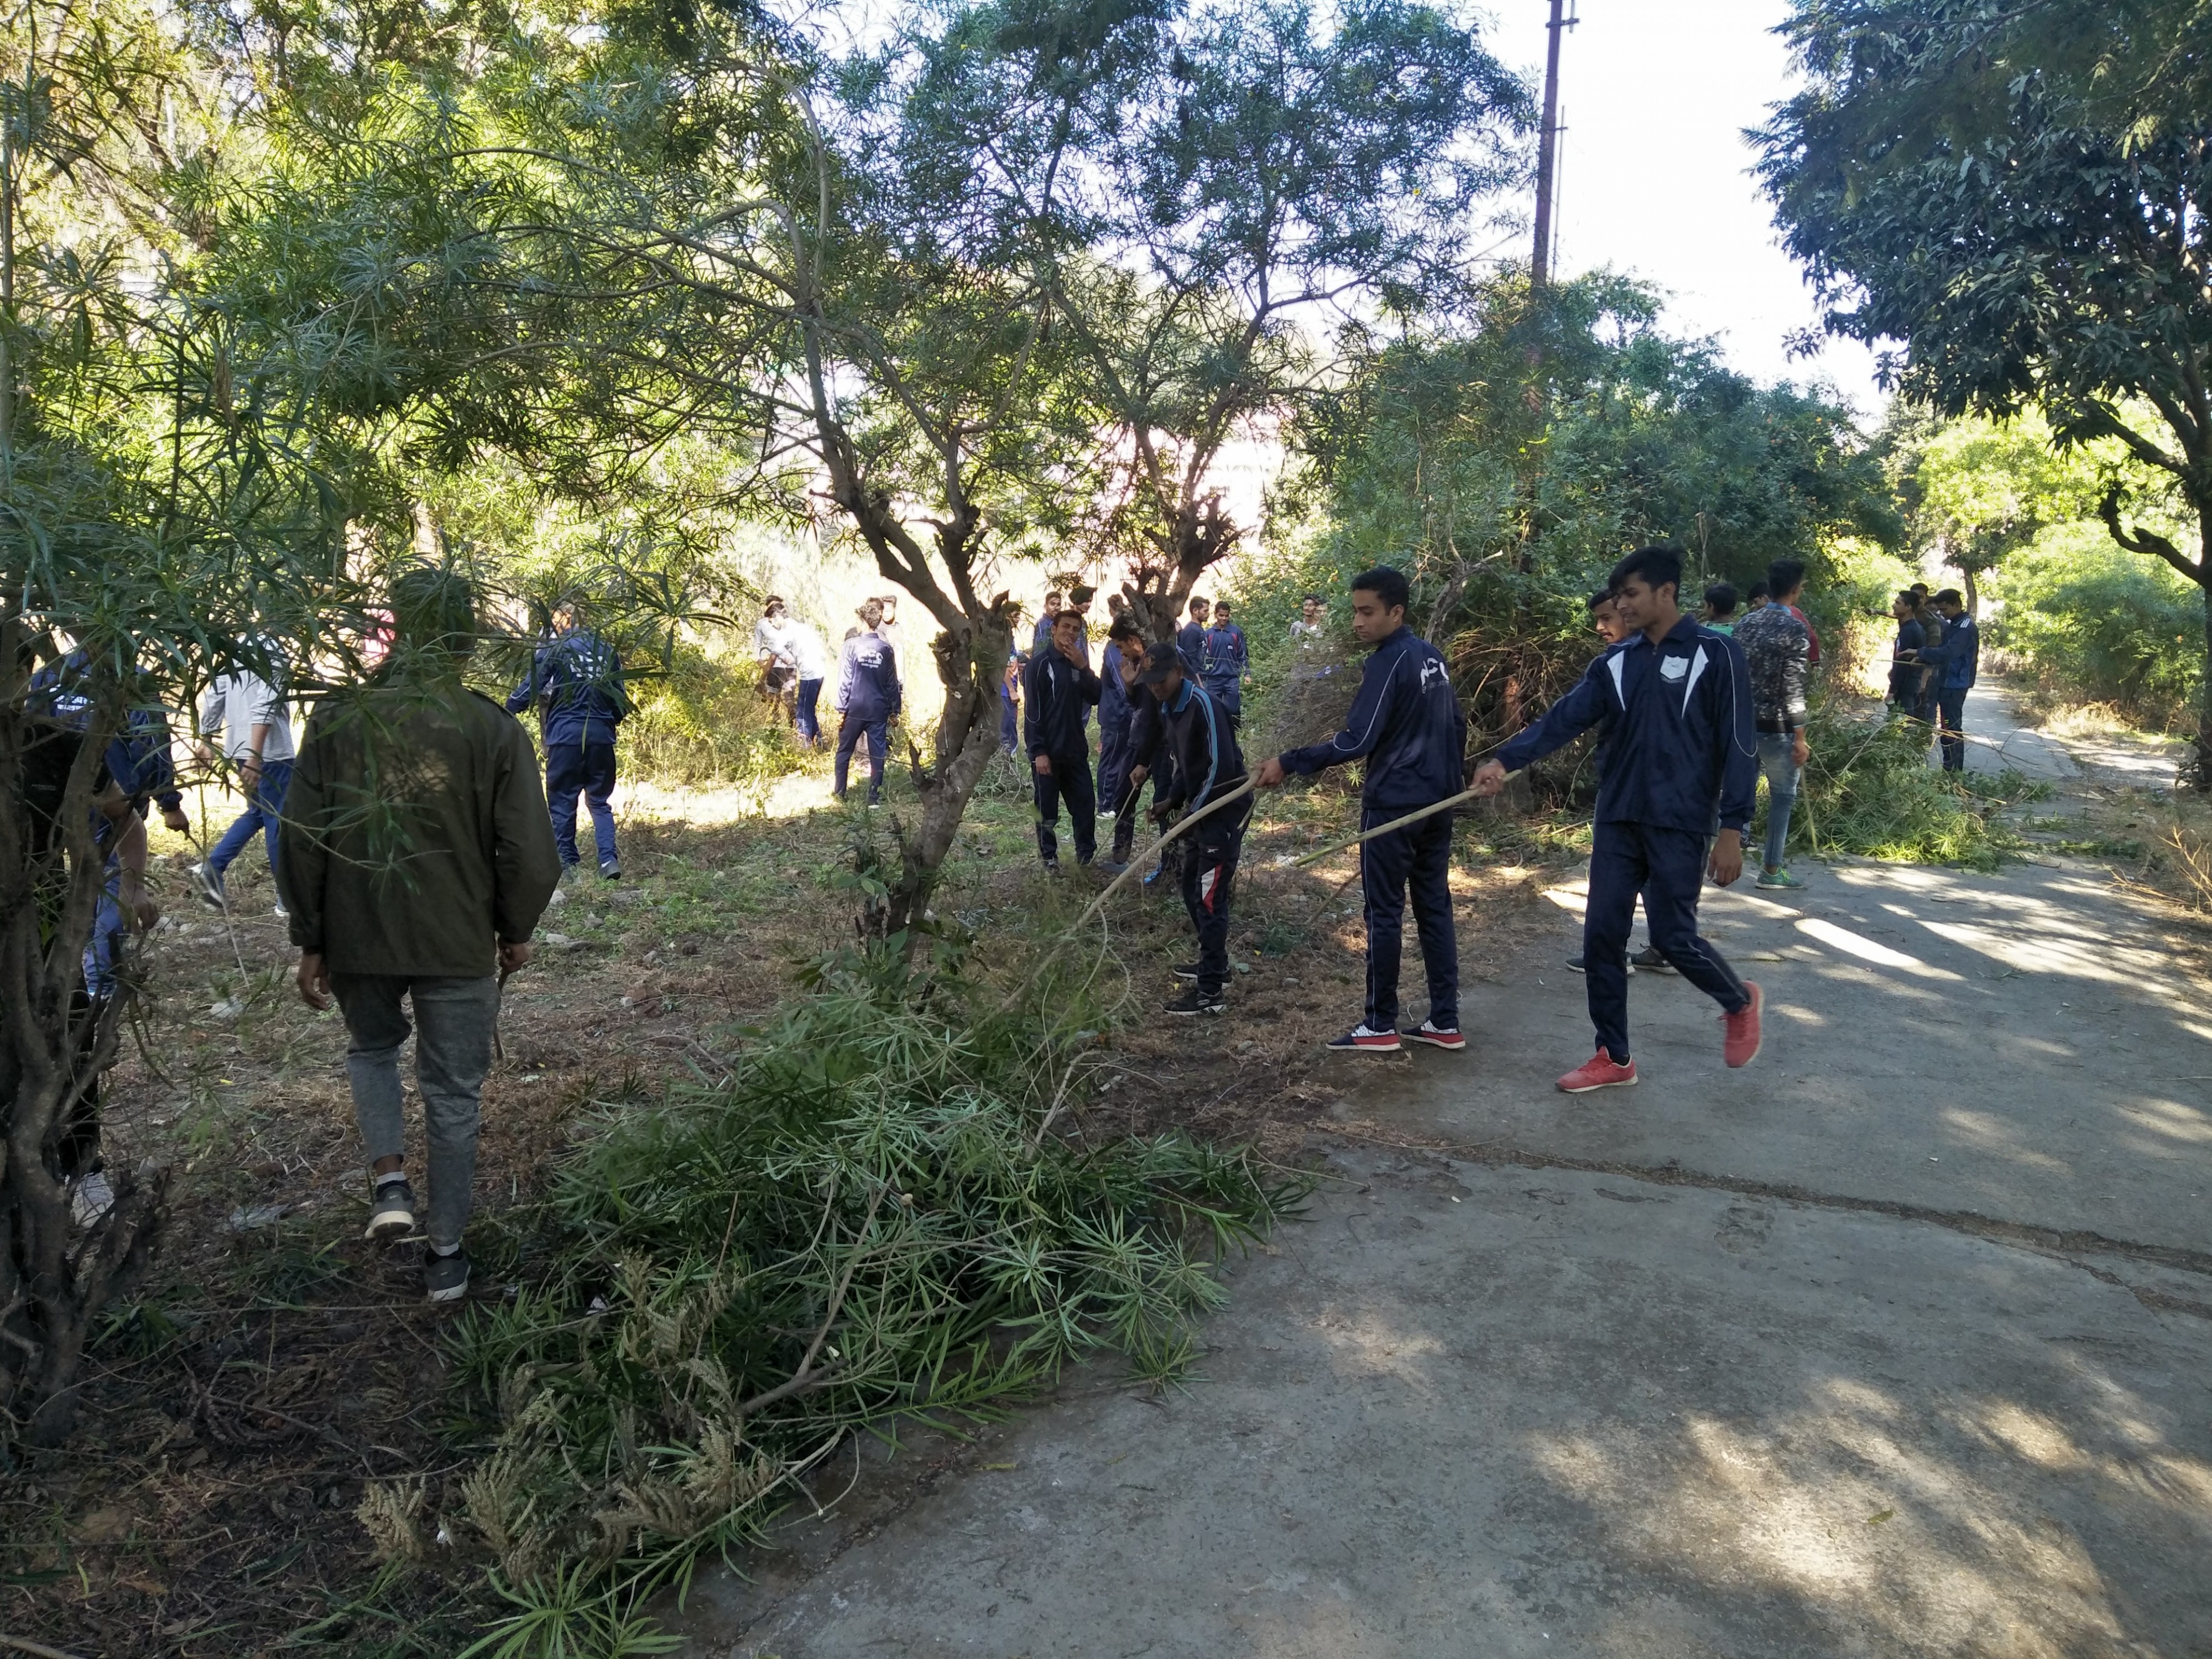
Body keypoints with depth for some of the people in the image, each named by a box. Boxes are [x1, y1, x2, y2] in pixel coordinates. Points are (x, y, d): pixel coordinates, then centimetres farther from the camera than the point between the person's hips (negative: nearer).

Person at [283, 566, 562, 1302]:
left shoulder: (336, 721, -7)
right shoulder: (494, 731, -11)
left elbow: (302, 841, -2)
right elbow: (528, 852, -10)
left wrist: (310, 943, 8)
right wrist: (516, 931, 7)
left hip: (357, 939, 1)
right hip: (459, 945, -1)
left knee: (371, 1048, 29)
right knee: (453, 1093, 12)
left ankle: (389, 1177, 10)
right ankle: (446, 1253, 20)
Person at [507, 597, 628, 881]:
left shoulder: (554, 648, -2)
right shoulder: (607, 650, 10)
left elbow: (531, 687, -5)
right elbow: (620, 698, 12)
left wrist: (505, 714, 9)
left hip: (566, 734, -3)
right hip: (601, 735, 4)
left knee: (562, 801, 7)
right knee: (600, 801, 11)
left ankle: (569, 863, 6)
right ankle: (609, 858, -6)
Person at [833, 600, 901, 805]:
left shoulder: (851, 645, -7)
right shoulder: (886, 649, -1)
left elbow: (844, 680, -8)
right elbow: (892, 683, 4)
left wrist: (841, 709, -4)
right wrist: (894, 711, 12)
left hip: (855, 709, -1)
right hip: (878, 711, 1)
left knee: (844, 751, 14)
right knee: (877, 755, 5)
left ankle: (839, 791, 21)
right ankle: (874, 796, 4)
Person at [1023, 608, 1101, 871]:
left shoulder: (1078, 663, 11)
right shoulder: (1040, 663, -9)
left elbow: (1095, 698, 1)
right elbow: (1032, 711, -13)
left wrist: (1083, 668, -12)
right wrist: (1038, 751, -18)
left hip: (1075, 749, 6)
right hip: (1047, 750, -5)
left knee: (1086, 803, 7)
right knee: (1047, 808, 3)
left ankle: (1086, 854, 20)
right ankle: (1049, 858, 15)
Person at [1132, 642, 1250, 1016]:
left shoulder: (1201, 705, -20)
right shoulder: (1169, 710, 10)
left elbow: (1221, 766, -24)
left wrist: (1193, 811, -17)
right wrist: (1173, 802, 7)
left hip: (1225, 811, -10)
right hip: (1201, 810, 10)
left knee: (1209, 899, -9)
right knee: (1193, 890, 18)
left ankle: (1212, 992, -4)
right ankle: (1214, 964, 34)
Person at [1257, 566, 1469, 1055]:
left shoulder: (1387, 663, -16)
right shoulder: (1432, 656, 11)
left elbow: (1356, 741, -24)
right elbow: (1457, 726, 18)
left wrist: (1288, 763, -22)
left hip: (1394, 806, -8)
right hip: (1437, 804, 9)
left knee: (1384, 913, 0)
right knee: (1435, 908, 10)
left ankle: (1380, 1027, 7)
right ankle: (1445, 1023, 15)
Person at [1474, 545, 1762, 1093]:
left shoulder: (1716, 654, -6)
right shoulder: (1617, 661, 8)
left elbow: (1738, 746, -7)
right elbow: (1564, 718, -2)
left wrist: (1733, 829, -13)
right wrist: (1506, 761, -17)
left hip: (1678, 824, -5)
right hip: (1617, 820, 5)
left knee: (1674, 936, -4)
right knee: (1601, 936, 4)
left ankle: (1739, 1003, 28)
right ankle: (1614, 1058, 17)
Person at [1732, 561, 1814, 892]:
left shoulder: (1745, 623, 6)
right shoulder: (1796, 629, -13)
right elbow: (1793, 690, -16)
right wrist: (1800, 737, -12)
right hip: (1776, 727, -6)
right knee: (1782, 795, 6)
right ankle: (1771, 869, 10)